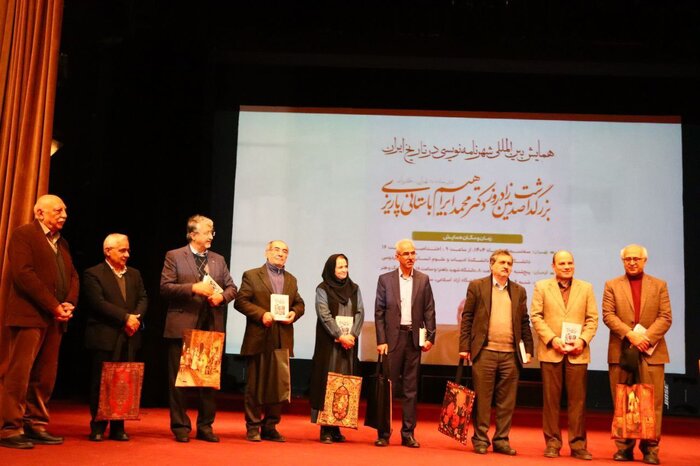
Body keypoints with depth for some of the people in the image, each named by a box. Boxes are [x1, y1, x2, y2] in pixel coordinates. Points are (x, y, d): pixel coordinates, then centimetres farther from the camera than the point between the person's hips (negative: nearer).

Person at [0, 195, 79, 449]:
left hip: (55, 318, 7)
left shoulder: (61, 242, 21)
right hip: (29, 315, -7)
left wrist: (69, 303, -3)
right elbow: (23, 273, -13)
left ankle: (36, 425, 14)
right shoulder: (23, 234, -2)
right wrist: (53, 306, -15)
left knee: (45, 377, 8)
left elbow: (72, 276, 17)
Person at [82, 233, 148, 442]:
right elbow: (98, 303, -13)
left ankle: (118, 428, 11)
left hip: (129, 337, 5)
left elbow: (143, 299, 9)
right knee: (102, 383, 1)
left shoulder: (134, 274, 16)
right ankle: (98, 428, 10)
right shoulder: (93, 274, -2)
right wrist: (125, 317, -16)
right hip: (105, 337, -5)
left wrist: (136, 317, -11)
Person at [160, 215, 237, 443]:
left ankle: (205, 426, 16)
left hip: (212, 327, 4)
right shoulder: (174, 256, 2)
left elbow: (232, 287, 15)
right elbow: (165, 287, -7)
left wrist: (222, 296, -7)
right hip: (183, 326, -4)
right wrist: (193, 288, -17)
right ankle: (180, 426, 11)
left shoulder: (218, 260, 15)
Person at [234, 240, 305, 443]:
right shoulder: (251, 275, 3)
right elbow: (240, 301, -4)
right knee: (255, 385, 1)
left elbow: (299, 304, 19)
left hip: (283, 340, 5)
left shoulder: (291, 280, 18)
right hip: (259, 339, -4)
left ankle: (270, 427, 15)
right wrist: (261, 314, -16)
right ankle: (253, 427, 9)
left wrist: (294, 313, -3)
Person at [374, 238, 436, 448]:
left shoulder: (423, 280, 8)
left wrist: (430, 336, -2)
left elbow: (429, 311, 7)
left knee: (411, 388, 5)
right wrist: (381, 340, -6)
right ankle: (384, 433, 7)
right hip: (393, 337, -2)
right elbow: (379, 312, 1)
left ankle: (408, 434, 11)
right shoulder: (385, 279, 3)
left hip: (414, 338, 2)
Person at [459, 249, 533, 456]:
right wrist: (464, 346, -3)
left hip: (511, 354, 3)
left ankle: (502, 440, 15)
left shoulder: (519, 291, 13)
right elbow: (467, 318, 2)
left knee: (507, 401, 6)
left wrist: (528, 349, 7)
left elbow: (524, 322, 14)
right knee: (482, 399, 2)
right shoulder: (477, 286, 4)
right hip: (485, 351, -3)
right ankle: (480, 439, 11)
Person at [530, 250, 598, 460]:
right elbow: (536, 316, 0)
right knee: (551, 400, 3)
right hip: (551, 351, -1)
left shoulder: (586, 288, 12)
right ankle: (552, 443, 10)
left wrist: (583, 340, -8)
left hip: (578, 352, 1)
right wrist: (552, 339, -11)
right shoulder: (541, 287, 7)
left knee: (577, 400, 2)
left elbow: (592, 319, 7)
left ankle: (578, 444, 9)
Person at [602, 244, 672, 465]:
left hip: (651, 352, 0)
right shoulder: (612, 285, 9)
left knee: (652, 402, -1)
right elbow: (608, 315, -2)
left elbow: (665, 318, 1)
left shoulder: (659, 285, 10)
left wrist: (646, 337, -13)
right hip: (620, 352, 0)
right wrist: (630, 334, -15)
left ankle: (650, 448, 5)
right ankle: (624, 447, 10)